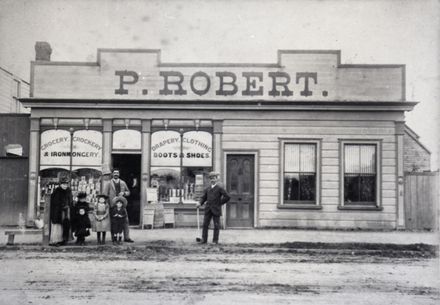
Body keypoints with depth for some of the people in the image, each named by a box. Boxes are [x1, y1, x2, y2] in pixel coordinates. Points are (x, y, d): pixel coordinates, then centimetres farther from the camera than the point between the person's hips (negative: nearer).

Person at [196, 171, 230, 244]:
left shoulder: (220, 188, -2)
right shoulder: (207, 189, 12)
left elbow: (227, 197, -5)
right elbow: (203, 197, 14)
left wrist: (220, 203, -4)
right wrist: (200, 203, -5)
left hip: (216, 210, -4)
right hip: (208, 210, 4)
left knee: (216, 225, 2)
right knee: (205, 224, 0)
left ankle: (215, 240, 10)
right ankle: (204, 240, 6)